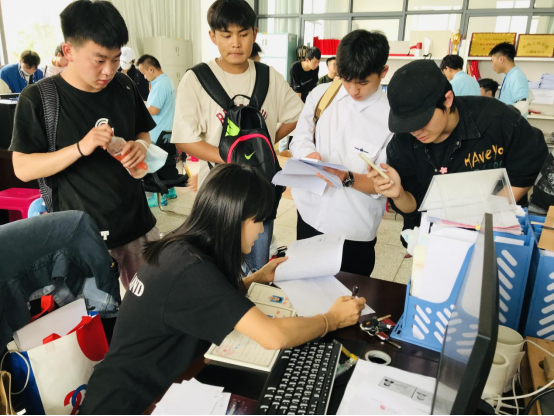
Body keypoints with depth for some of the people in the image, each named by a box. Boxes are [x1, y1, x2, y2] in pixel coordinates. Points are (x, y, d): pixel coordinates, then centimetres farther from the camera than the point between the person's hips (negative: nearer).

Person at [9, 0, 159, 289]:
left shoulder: (124, 87, 2)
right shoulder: (38, 99, -10)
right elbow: (22, 168, -10)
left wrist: (141, 146, -10)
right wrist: (80, 148, -25)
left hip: (136, 222, 4)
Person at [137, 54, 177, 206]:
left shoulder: (160, 85, -21)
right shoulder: (167, 80, 11)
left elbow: (153, 110, -25)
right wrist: (145, 103, 9)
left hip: (159, 135, -10)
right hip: (167, 131, 10)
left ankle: (159, 197, 7)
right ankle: (169, 190, 28)